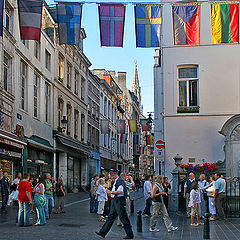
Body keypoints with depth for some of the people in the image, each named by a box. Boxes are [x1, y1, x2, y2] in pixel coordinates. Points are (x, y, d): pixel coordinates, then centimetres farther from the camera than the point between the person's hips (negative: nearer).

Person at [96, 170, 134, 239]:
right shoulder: (115, 181, 17)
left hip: (119, 201, -10)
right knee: (111, 217, 11)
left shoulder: (120, 180, -14)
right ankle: (103, 232, 14)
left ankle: (130, 234, 3)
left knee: (123, 218, -5)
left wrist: (111, 192, -15)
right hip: (115, 201, 10)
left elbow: (120, 191, -23)